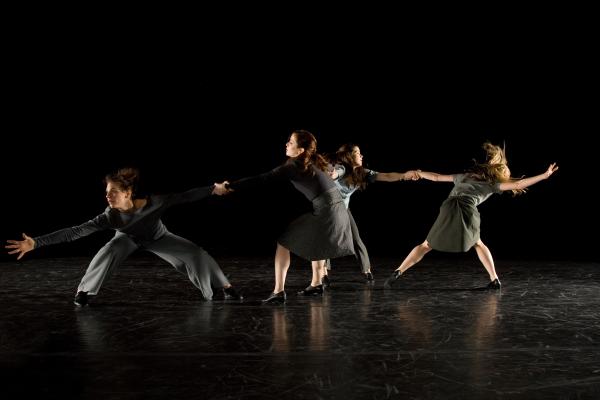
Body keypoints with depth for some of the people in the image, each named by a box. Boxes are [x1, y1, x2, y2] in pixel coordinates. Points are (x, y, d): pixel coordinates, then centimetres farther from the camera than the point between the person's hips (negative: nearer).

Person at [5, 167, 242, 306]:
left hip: (158, 238, 0)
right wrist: (35, 243, -47)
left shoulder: (154, 203, -41)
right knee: (107, 254, -33)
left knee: (196, 254, -13)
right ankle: (84, 291, -10)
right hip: (128, 238, 0)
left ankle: (226, 287, 7)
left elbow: (184, 197, -33)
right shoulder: (109, 217, -38)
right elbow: (74, 232, -41)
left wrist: (214, 189, -33)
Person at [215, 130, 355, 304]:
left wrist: (228, 186, -6)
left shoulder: (292, 166, -9)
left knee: (283, 242, -2)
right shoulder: (313, 163, 14)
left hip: (324, 213, -9)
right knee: (315, 243, 33)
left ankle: (279, 291, -7)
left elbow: (261, 180, -11)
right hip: (338, 209, 9)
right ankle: (316, 284, 42)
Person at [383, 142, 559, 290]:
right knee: (478, 244, 27)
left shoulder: (464, 175, 32)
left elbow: (436, 177, 35)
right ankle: (494, 279, 19)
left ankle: (397, 273, -3)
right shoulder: (492, 183, 23)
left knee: (426, 245, 10)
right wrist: (545, 175, 17)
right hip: (468, 213, -1)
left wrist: (416, 172, 48)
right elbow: (519, 184, 14)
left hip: (449, 208, 1)